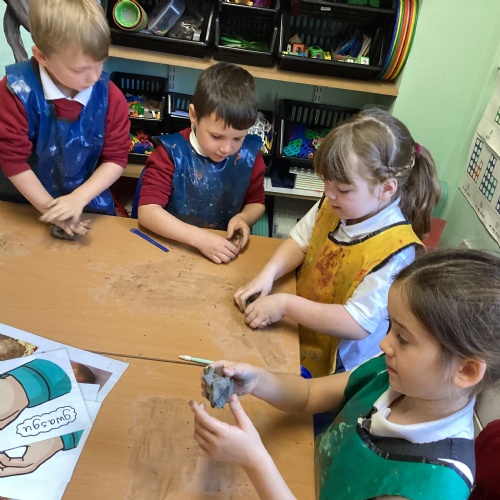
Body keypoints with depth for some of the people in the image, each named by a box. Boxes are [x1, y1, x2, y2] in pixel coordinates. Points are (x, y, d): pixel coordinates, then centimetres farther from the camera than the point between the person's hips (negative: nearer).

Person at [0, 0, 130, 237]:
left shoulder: (109, 94, -14)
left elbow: (116, 158, -11)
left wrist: (78, 199, -22)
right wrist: (50, 209, -15)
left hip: (88, 205, 1)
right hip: (23, 204, -1)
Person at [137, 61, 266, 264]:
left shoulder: (249, 154, -4)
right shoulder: (172, 152, -13)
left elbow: (256, 202, 10)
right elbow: (147, 211, -19)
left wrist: (243, 217, -11)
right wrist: (200, 238, -28)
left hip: (226, 252, 2)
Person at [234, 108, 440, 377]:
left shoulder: (395, 250, -27)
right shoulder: (332, 206, -8)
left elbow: (358, 324, -27)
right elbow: (299, 240, 4)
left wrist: (285, 304, -27)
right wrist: (267, 274, -14)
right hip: (300, 333, 6)